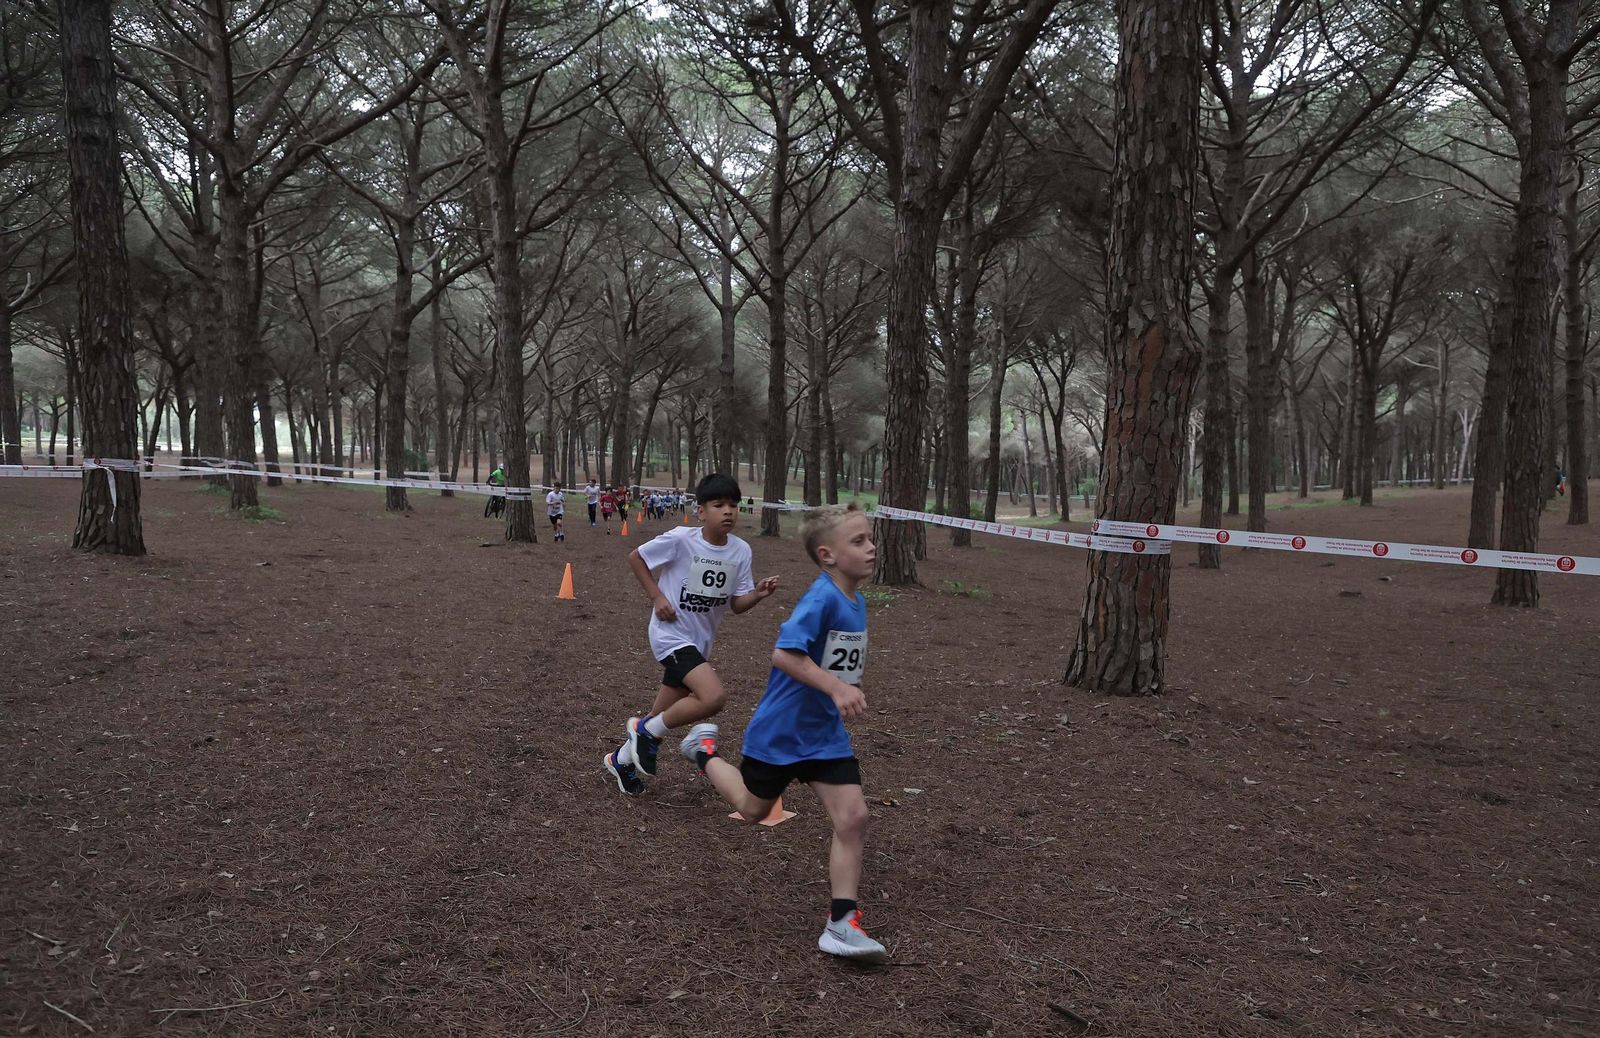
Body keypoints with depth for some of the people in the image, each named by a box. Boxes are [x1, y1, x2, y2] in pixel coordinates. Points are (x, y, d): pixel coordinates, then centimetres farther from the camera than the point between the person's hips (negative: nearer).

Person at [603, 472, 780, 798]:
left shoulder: (741, 550, -4)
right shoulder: (681, 539, -18)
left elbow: (737, 604, 1)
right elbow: (635, 557, -6)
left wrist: (758, 594, -19)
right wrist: (656, 596, -13)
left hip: (701, 640, 7)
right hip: (671, 634, -7)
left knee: (665, 715, 17)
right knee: (713, 697, -26)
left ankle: (622, 759, 41)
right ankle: (648, 731, -3)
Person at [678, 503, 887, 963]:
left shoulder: (856, 601, 3)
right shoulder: (822, 598, -24)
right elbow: (784, 653, -34)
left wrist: (848, 691, 13)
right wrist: (836, 688, -39)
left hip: (826, 734, 6)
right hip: (782, 729, -6)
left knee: (852, 818, -6)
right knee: (752, 809, 17)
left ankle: (841, 924, 1)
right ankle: (704, 749, 44)